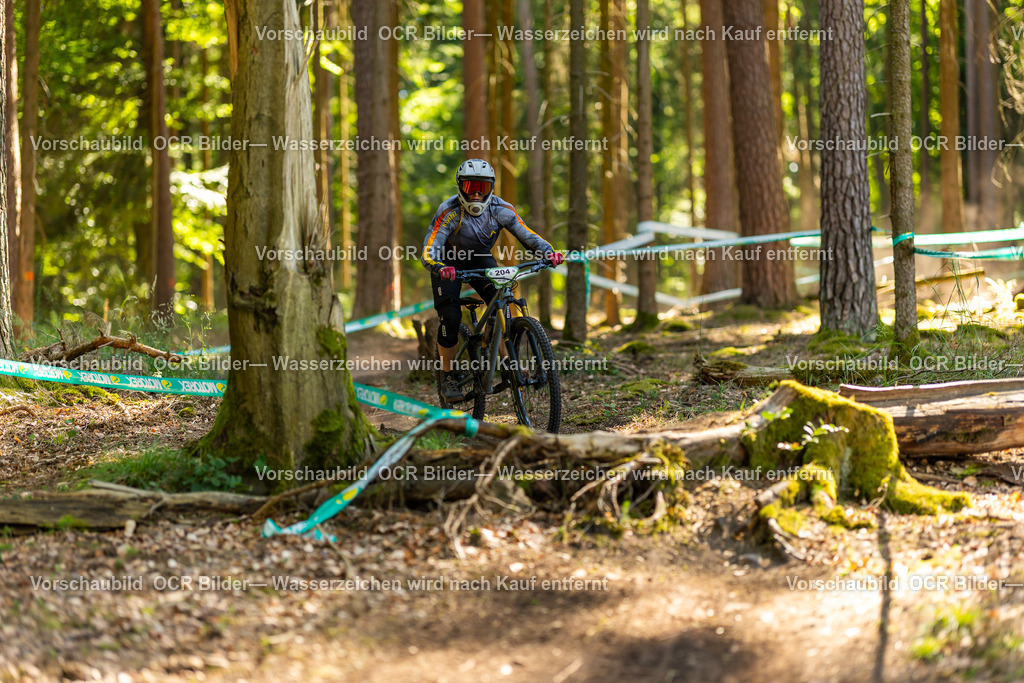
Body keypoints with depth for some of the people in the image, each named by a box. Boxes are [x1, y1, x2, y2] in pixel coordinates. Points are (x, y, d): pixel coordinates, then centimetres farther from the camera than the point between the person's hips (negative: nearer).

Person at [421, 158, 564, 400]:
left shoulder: (501, 210, -22)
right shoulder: (449, 212, -31)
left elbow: (527, 235, -20)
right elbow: (428, 251, -37)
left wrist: (548, 252, -41)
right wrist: (440, 268, -59)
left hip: (480, 259, 3)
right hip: (449, 263, -3)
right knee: (450, 316, -17)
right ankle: (448, 375, 0)